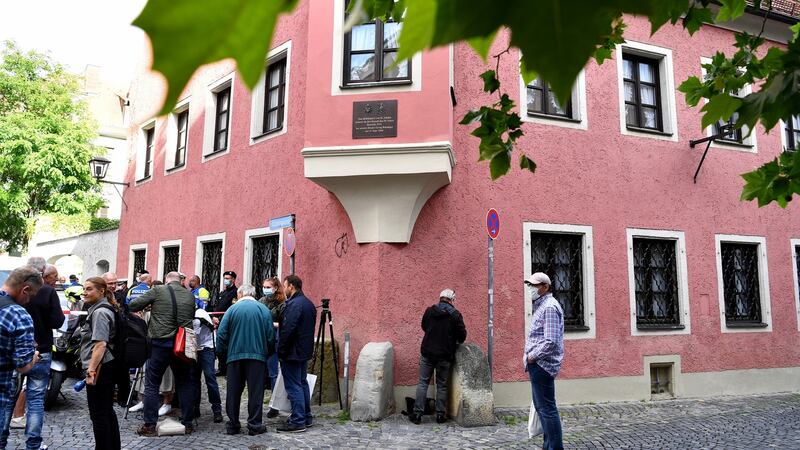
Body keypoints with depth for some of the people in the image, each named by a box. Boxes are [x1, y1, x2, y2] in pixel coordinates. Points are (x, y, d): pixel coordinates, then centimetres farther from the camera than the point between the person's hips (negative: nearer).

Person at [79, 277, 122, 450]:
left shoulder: (100, 312, -16)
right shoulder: (101, 309, 16)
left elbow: (100, 344, -23)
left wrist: (91, 370, -24)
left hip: (100, 368, -10)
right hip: (107, 366, 10)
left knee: (98, 414, -1)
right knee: (108, 410, 17)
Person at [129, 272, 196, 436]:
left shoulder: (158, 290, -3)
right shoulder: (190, 295, 6)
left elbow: (133, 305, 1)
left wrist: (149, 306, 19)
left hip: (160, 343, -3)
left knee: (152, 384, 9)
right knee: (185, 384, 12)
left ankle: (149, 425, 11)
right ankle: (187, 424, 17)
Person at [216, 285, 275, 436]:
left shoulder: (232, 309, 1)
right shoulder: (263, 309, 1)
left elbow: (221, 334, -2)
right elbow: (270, 335, -1)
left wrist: (222, 353, 10)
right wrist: (267, 353, 13)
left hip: (235, 355, 1)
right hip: (257, 355, -1)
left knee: (234, 391, 11)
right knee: (255, 391, 4)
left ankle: (233, 424, 16)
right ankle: (255, 425, 4)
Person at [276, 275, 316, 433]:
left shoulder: (294, 304, -18)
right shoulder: (309, 303, 13)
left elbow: (287, 330, -22)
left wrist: (281, 352, -14)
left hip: (293, 353, -10)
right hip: (305, 351, 10)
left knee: (293, 386, -4)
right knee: (302, 383, 17)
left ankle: (298, 421, -1)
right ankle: (306, 417, 24)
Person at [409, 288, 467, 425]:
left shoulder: (429, 311, 0)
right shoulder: (455, 315, -7)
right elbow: (462, 335, -4)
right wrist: (454, 341, 17)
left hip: (427, 353, 1)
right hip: (445, 355, -1)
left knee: (423, 383, 8)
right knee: (442, 385, 10)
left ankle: (418, 413, 6)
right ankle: (440, 415, 13)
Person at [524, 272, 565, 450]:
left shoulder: (550, 307, -16)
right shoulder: (541, 306, 16)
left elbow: (551, 341, -24)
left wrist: (532, 357, -16)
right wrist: (529, 356, 13)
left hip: (541, 364, -11)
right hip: (538, 364, 11)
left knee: (547, 408, -5)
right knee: (541, 406, 18)